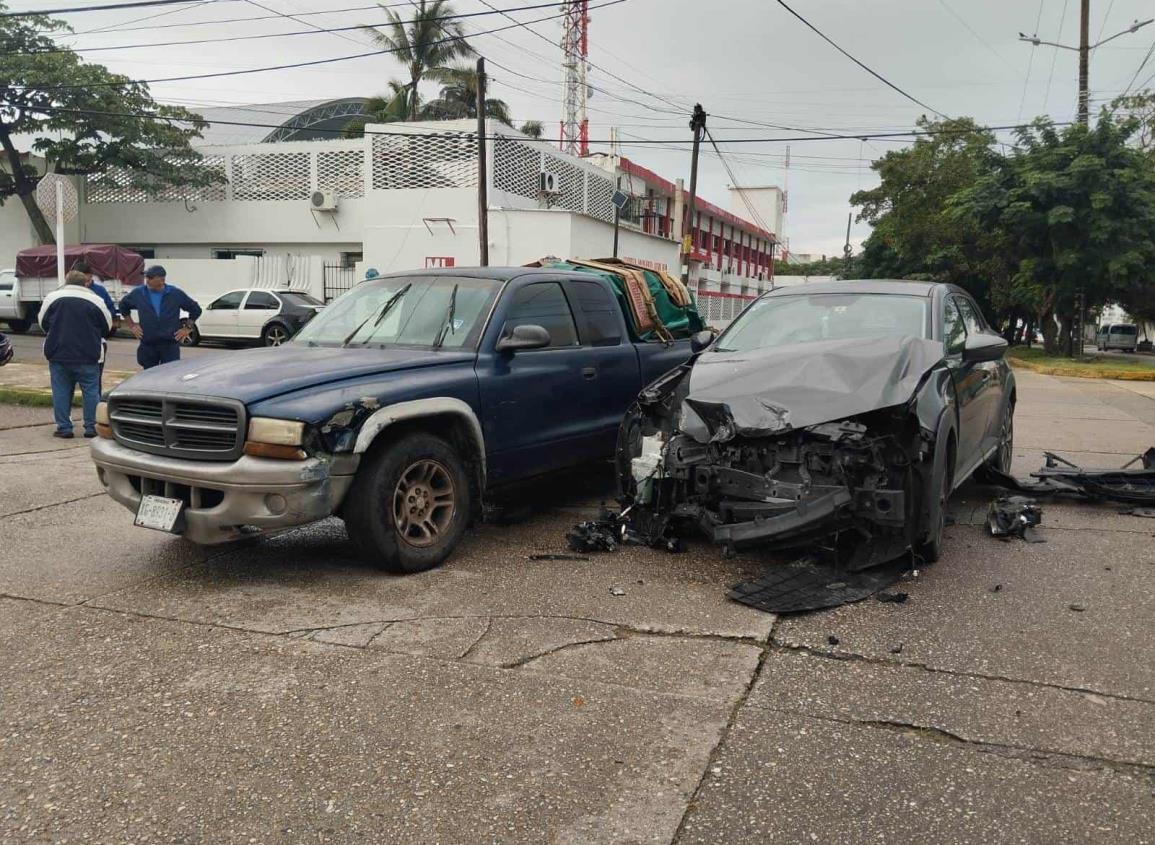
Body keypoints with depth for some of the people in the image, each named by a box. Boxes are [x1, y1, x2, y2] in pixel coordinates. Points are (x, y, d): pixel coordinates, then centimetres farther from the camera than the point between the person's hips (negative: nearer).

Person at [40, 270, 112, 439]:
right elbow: (107, 328, 8)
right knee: (91, 391, 7)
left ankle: (64, 428, 9)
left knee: (61, 391, 8)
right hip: (88, 356, -1)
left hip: (58, 355, 1)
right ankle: (91, 427, 8)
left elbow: (43, 323, 11)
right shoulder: (95, 300, -2)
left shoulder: (52, 297, 1)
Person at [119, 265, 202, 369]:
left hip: (170, 345, -2)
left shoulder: (176, 294, -2)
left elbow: (195, 309, 7)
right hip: (148, 345, 2)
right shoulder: (138, 293, 2)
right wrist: (131, 325, 13)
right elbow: (123, 306, 20)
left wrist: (187, 329, 2)